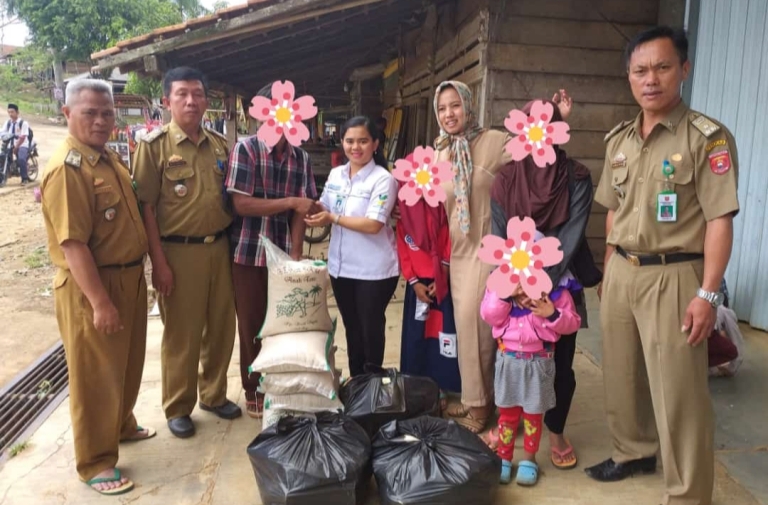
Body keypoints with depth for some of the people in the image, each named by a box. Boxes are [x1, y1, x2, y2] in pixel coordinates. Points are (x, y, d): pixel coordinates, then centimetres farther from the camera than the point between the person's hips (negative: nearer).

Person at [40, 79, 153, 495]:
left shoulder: (109, 157, 8)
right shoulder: (67, 168, -21)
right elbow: (72, 244, -25)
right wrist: (100, 301, -24)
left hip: (129, 277, 9)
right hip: (91, 285, -9)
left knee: (127, 363, 23)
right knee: (95, 375, 4)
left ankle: (122, 425, 44)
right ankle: (95, 462, 20)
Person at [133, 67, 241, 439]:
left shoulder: (219, 144, 9)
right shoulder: (154, 145, -7)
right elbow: (146, 207, -9)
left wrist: (230, 241, 9)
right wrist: (158, 261, -13)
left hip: (219, 248, 5)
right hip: (179, 252, -5)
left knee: (222, 327, 14)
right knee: (181, 334, 6)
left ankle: (214, 395, 33)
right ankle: (178, 408, 24)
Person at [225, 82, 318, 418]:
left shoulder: (301, 157, 5)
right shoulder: (245, 149, -7)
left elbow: (301, 211, 0)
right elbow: (241, 204, -15)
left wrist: (295, 256, -8)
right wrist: (290, 201, -14)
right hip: (249, 253, -3)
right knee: (252, 327, 7)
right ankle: (254, 392, 25)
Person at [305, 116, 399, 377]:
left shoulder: (383, 179, -15)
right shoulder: (335, 175, 5)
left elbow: (373, 225, -24)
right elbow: (324, 210, 13)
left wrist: (333, 218, -21)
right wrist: (314, 213, -9)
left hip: (374, 270, -6)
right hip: (341, 266, 6)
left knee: (371, 328, 10)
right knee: (351, 327, 19)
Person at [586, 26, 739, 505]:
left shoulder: (708, 137, -9)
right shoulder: (619, 139, 9)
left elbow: (720, 220, -13)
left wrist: (708, 294, -17)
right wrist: (610, 268, 13)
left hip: (673, 277, -6)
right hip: (621, 274, 6)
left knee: (678, 392, 0)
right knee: (621, 375, 17)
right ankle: (634, 451, 39)